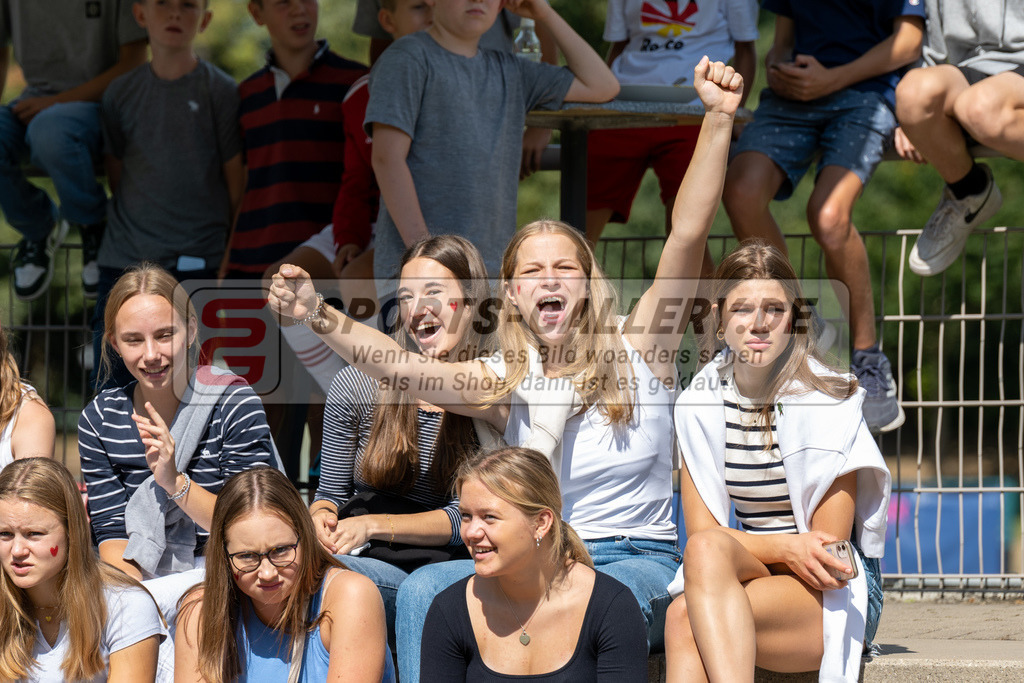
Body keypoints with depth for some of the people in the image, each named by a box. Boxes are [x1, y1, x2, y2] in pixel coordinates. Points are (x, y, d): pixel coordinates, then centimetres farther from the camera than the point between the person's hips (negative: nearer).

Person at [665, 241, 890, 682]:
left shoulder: (828, 402, -8)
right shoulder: (699, 405, 5)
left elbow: (829, 548, -8)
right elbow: (701, 531, -1)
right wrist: (787, 549, -18)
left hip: (833, 597, -4)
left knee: (686, 619, -32)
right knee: (707, 548, -34)